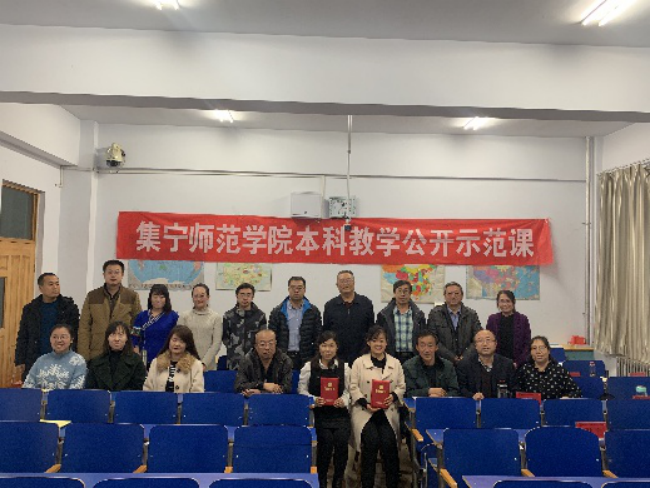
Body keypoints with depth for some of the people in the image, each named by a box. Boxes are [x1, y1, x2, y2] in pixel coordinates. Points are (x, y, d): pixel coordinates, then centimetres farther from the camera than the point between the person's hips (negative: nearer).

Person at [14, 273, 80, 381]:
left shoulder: (69, 307, 2)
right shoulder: (30, 309, 8)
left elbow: (76, 335, 1)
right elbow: (22, 338, 10)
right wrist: (19, 363, 3)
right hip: (34, 363, 2)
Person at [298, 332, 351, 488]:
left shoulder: (344, 367, 10)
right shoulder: (309, 367, 4)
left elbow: (348, 390, 8)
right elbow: (302, 390, 5)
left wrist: (343, 401, -11)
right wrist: (314, 400, -11)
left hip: (339, 412, 2)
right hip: (318, 412, -1)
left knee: (342, 440, -22)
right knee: (326, 440, -24)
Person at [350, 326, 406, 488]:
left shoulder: (395, 363, 12)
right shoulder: (359, 363, 3)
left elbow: (401, 386, 10)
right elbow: (354, 388, -1)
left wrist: (393, 396, -11)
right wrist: (366, 404, -14)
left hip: (388, 411, 2)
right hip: (365, 411, -1)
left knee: (388, 441, -20)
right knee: (372, 440, -23)